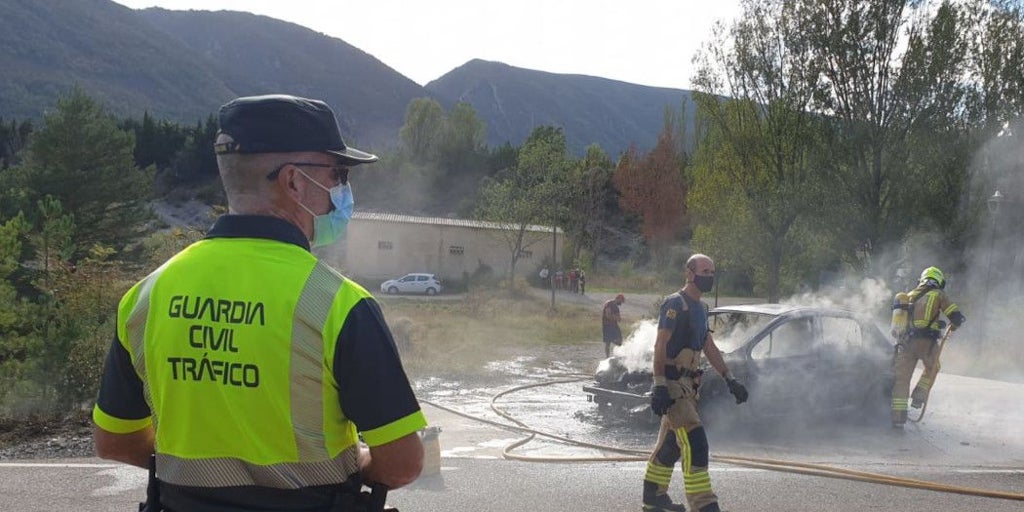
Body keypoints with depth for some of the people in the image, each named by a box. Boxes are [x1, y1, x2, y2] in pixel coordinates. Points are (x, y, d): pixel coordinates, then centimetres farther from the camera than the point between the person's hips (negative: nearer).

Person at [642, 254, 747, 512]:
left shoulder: (700, 308, 18)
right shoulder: (676, 303, -11)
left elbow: (710, 348, 22)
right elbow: (660, 346, -17)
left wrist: (730, 380, 18)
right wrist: (659, 386, -23)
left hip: (687, 384, 10)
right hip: (672, 383, -10)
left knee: (671, 443, 14)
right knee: (694, 443, -14)